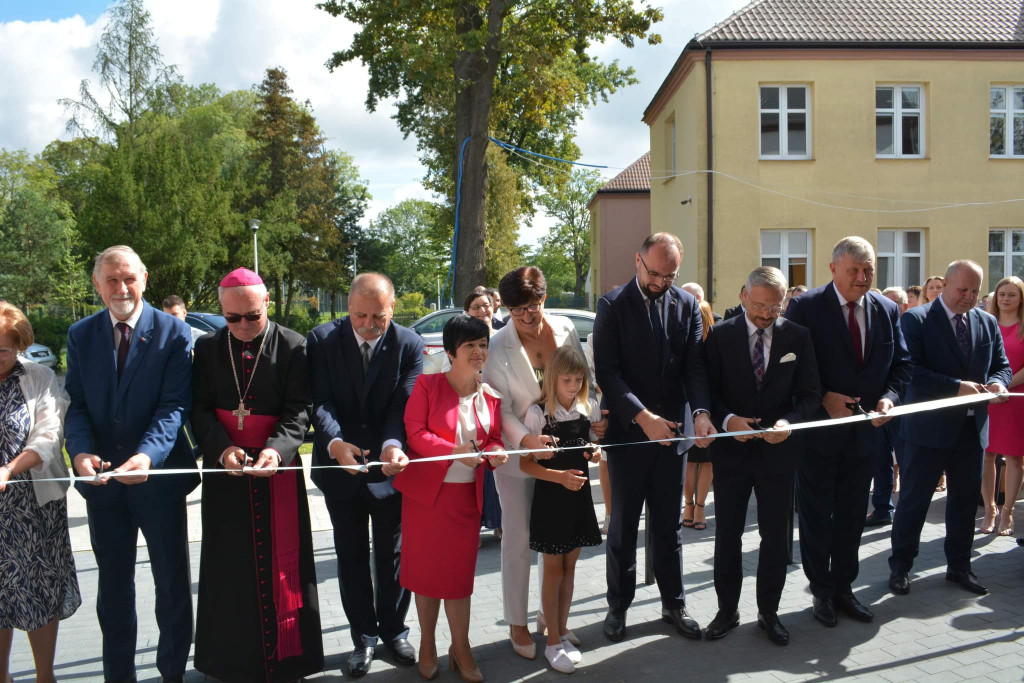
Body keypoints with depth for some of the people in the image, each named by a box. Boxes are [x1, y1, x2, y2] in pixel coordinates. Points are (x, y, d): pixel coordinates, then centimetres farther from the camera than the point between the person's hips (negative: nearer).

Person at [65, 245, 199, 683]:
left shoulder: (174, 333, -8)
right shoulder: (81, 335, 3)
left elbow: (174, 405, -15)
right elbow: (75, 404, -1)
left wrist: (148, 456, -30)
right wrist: (81, 451, -21)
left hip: (158, 476, -3)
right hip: (101, 479, 3)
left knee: (172, 583, 11)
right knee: (113, 585, 16)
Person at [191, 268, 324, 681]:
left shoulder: (294, 348, -5)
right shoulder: (208, 348, 4)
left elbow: (298, 412, -8)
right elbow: (201, 409, 1)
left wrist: (276, 449, -26)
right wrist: (222, 447, -17)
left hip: (277, 469, -2)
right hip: (225, 470, 2)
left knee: (279, 563, 3)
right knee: (228, 566, 9)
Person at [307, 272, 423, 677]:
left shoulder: (409, 345, -9)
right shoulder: (322, 341, -8)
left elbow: (405, 404, -16)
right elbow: (320, 402, -15)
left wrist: (393, 445, -35)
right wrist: (334, 443, -34)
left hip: (390, 467, 0)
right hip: (341, 467, 1)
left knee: (392, 554, 13)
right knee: (351, 556, 13)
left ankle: (394, 629, 32)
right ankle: (364, 637, 29)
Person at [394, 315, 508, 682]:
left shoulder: (490, 396, 4)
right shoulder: (426, 385, -8)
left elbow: (493, 439, 10)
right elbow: (415, 433, -13)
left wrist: (495, 452, -14)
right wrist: (456, 451, -25)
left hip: (467, 496, 3)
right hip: (426, 491, -3)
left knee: (459, 572, 8)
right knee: (426, 569, 7)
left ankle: (460, 649, 22)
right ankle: (427, 646, 25)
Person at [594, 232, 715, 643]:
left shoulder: (687, 305, 4)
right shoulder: (613, 305, -7)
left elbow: (695, 366, -2)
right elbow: (607, 370, -13)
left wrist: (700, 412, -19)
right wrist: (642, 416, -22)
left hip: (670, 429, 3)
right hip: (627, 431, -3)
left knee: (668, 526, 13)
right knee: (623, 525, 9)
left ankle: (673, 605, 26)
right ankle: (618, 606, 23)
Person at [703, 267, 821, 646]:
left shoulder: (797, 337, -1)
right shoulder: (720, 335, -4)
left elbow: (810, 393, 0)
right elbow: (709, 389, -3)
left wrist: (789, 422, -18)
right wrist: (727, 419, -21)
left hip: (778, 450, 1)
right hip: (731, 448, -1)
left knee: (775, 536, 10)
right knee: (728, 534, 10)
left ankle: (768, 611, 26)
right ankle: (727, 609, 25)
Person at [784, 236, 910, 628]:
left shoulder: (887, 310, 5)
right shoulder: (805, 307, -10)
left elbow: (901, 363, 9)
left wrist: (889, 397, -9)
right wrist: (824, 398, -20)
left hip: (864, 431, 4)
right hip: (819, 430, -4)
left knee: (852, 517, 15)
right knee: (816, 517, 7)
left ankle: (844, 588, 29)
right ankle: (821, 591, 22)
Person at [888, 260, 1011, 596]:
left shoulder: (988, 323, 10)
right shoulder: (916, 319, -9)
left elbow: (1001, 364, 15)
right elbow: (910, 370, -17)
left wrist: (997, 382, -9)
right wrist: (956, 386, -24)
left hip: (971, 427, 6)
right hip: (930, 427, -5)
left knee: (965, 500, 15)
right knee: (914, 500, 4)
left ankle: (959, 566, 29)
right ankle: (900, 567, 16)